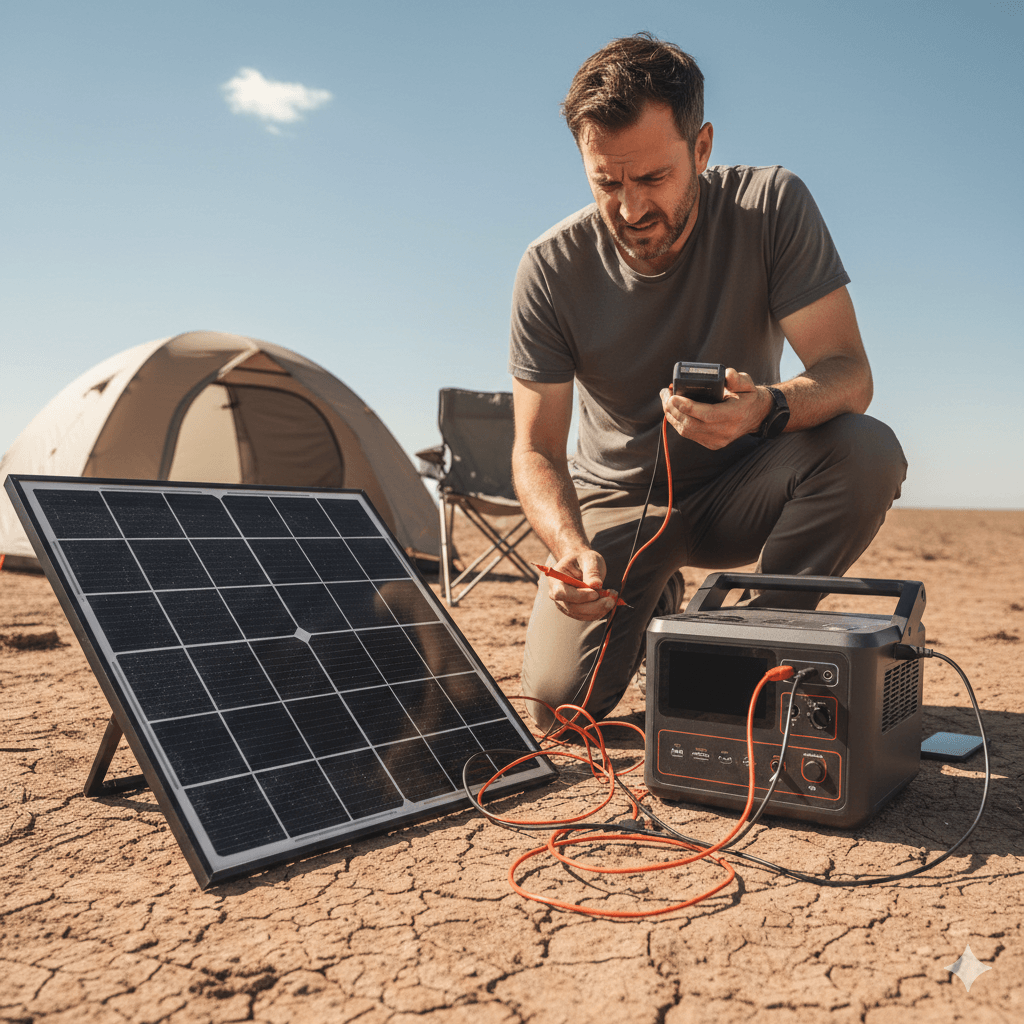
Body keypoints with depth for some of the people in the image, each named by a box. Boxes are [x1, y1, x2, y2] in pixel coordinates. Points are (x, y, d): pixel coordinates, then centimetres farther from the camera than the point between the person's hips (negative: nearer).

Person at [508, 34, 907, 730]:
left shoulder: (772, 205, -16)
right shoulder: (552, 268, -16)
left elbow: (847, 370, -20)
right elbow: (537, 449, -13)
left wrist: (769, 407, -44)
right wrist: (570, 547, -34)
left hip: (739, 488, 0)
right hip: (619, 499, 1)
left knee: (868, 450, -31)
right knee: (560, 701, -17)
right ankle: (650, 612, 19)